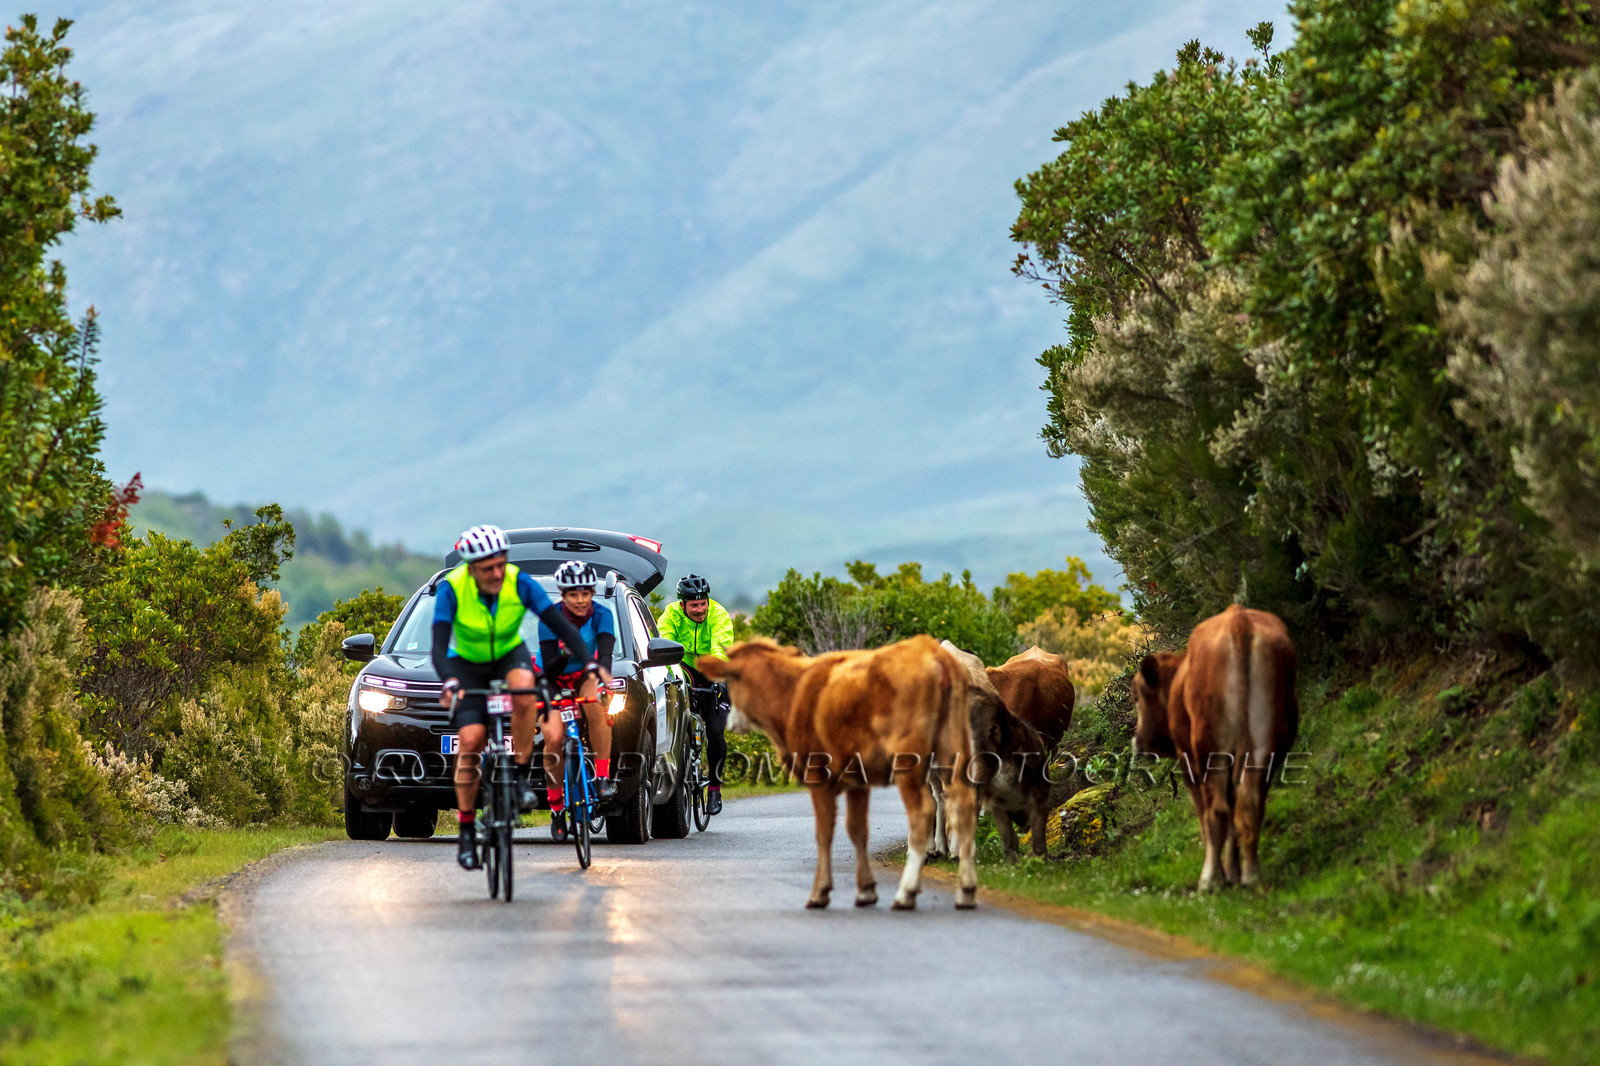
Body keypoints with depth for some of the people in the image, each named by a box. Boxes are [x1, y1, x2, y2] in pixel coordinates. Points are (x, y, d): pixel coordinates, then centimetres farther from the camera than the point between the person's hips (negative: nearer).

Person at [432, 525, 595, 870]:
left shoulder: (519, 583, -24)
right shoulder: (451, 589, -27)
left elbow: (561, 625, -24)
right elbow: (439, 647, -33)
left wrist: (590, 663, -38)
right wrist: (449, 682, -53)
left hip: (509, 654, 1)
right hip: (467, 665, -1)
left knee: (523, 687, -36)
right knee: (470, 740, -17)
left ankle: (521, 776, -21)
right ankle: (467, 830, -3)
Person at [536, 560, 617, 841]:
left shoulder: (602, 615, -20)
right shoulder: (550, 619, -23)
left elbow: (605, 652, -36)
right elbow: (549, 669, -26)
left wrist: (601, 670, -58)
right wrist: (565, 654, -47)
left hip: (584, 675, 1)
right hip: (553, 680, -1)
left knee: (596, 706, -36)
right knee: (554, 737, -24)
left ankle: (603, 778, -29)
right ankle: (556, 808, -8)